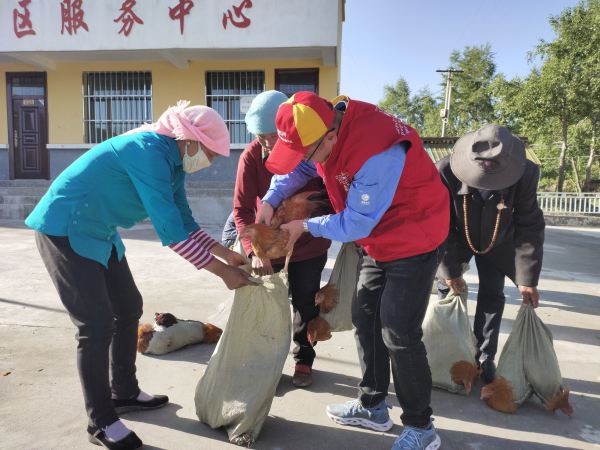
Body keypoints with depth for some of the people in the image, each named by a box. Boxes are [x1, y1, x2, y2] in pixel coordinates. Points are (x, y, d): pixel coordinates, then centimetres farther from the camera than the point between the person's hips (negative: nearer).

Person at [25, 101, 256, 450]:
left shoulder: (172, 160, 3)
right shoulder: (151, 152, -27)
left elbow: (184, 220, 7)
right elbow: (170, 229, -30)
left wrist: (227, 254, 0)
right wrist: (222, 271, -25)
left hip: (98, 233, 10)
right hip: (64, 229, -10)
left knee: (129, 308, 12)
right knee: (97, 324, -9)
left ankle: (124, 393, 28)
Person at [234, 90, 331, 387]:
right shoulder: (251, 156, -18)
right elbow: (242, 209, -19)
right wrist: (253, 250, -31)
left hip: (309, 245, 0)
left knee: (305, 306, 14)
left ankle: (304, 359, 35)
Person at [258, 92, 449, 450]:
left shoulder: (377, 154, -35)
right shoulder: (327, 123, -9)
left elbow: (355, 224, -26)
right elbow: (297, 169, 9)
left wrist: (305, 226, -13)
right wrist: (270, 202, -4)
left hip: (415, 241, -9)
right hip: (380, 239, 9)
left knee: (399, 333, -6)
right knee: (365, 319, 13)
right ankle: (373, 407, 30)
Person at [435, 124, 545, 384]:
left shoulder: (526, 173, -31)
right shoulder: (445, 171, -35)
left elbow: (529, 226, -20)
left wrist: (527, 277, -19)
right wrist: (450, 270, -17)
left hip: (497, 242, 1)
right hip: (456, 239, 0)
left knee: (492, 295, 1)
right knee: (446, 288, 2)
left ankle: (484, 357, 15)